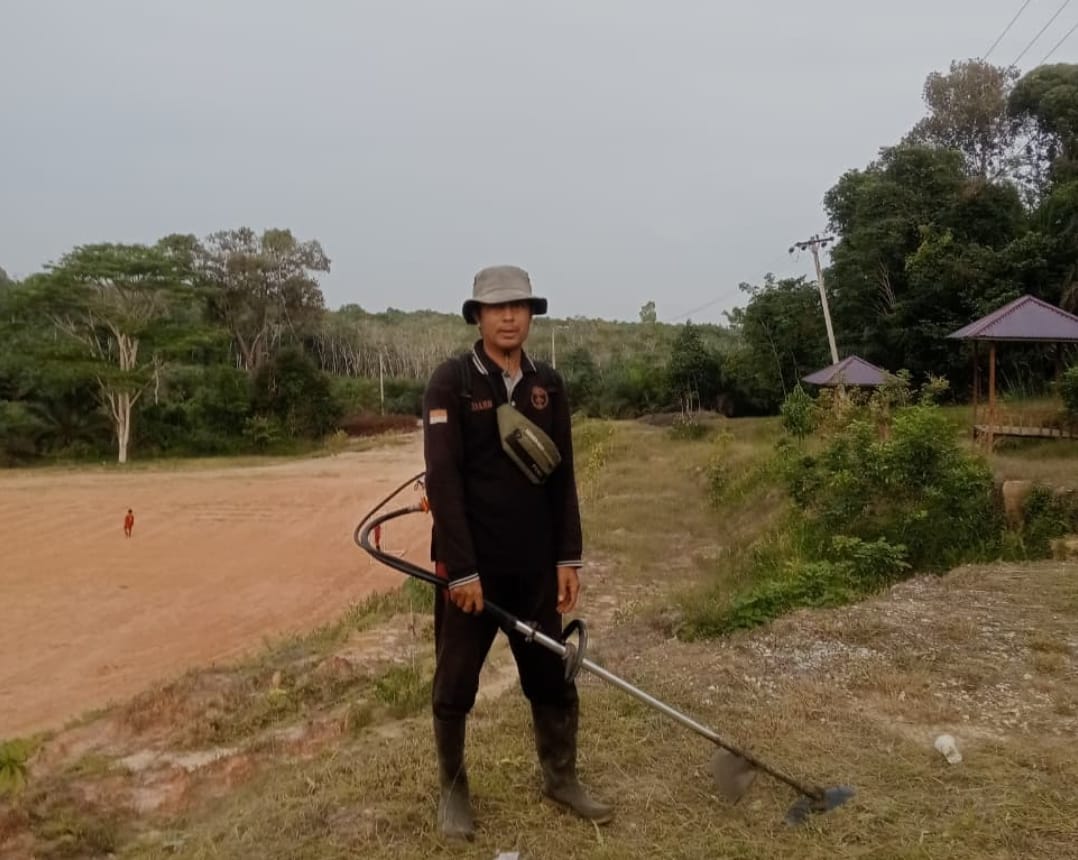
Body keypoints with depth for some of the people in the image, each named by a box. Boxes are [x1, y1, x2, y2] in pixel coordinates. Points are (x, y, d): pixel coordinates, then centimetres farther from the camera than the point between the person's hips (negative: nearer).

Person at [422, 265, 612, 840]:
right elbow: (443, 481, -14)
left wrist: (568, 558, 4)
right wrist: (461, 569, -17)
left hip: (535, 564, 4)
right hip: (470, 565, -3)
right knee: (455, 686, 10)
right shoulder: (450, 382, -9)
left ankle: (561, 778, 34)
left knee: (553, 679, 13)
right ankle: (453, 790, 31)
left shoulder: (548, 384, 5)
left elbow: (562, 477, 7)